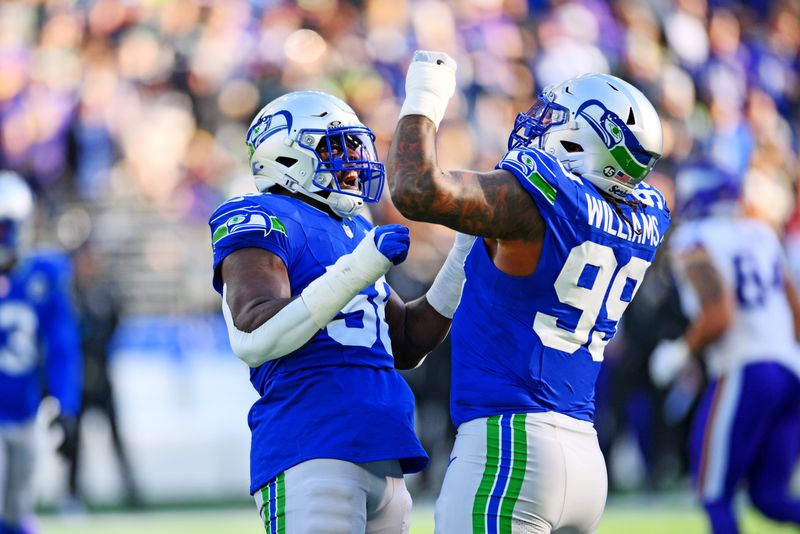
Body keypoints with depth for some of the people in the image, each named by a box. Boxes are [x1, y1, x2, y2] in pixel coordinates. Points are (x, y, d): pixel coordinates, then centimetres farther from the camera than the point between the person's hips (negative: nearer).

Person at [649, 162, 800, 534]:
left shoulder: (694, 244, -8)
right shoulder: (760, 234, 14)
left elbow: (718, 318, -20)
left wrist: (680, 353, -4)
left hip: (743, 373, -7)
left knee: (715, 496, 3)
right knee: (769, 496, 11)